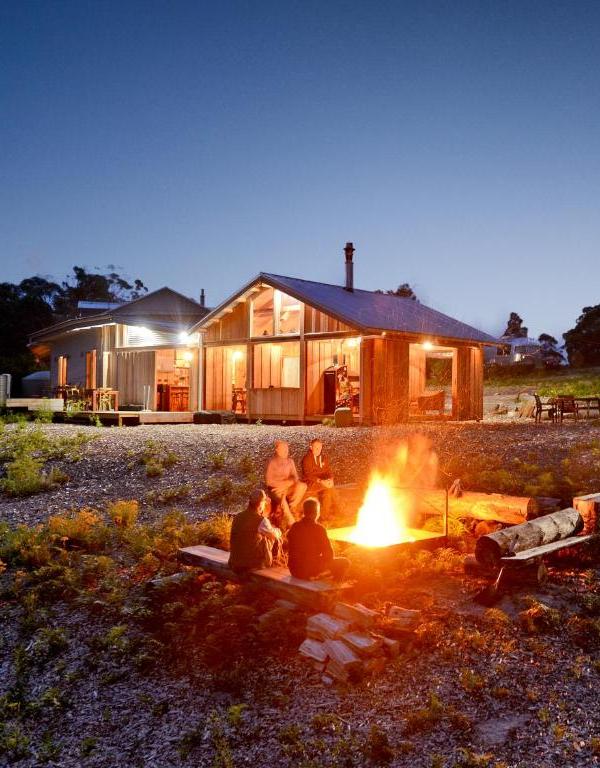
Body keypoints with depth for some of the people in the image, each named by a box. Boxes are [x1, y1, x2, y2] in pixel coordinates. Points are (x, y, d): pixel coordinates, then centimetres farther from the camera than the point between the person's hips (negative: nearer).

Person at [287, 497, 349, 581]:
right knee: (344, 562, 8)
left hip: (294, 571, 6)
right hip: (310, 570, -6)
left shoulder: (294, 527, 2)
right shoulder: (318, 528, -13)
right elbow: (329, 555, -9)